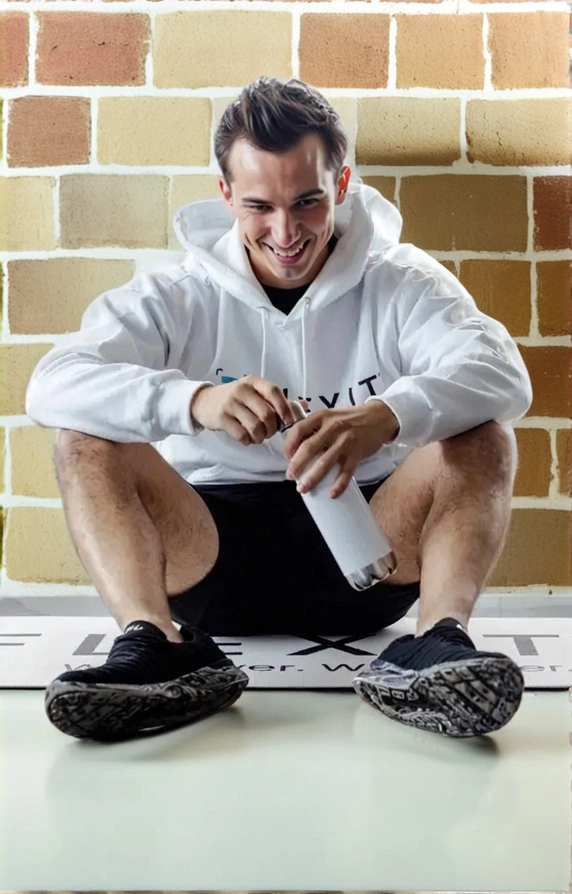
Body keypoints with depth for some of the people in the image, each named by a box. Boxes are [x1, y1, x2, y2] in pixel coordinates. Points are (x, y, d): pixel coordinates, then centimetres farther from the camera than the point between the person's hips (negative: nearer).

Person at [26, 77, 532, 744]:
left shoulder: (401, 283, 1)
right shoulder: (179, 295, 1)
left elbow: (503, 374, -18)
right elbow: (51, 385, -15)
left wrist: (387, 416, -39)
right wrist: (193, 400, -34)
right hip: (212, 555, 1)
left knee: (481, 436, -20)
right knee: (85, 440, -18)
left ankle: (438, 635, -38)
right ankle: (157, 643, -38)